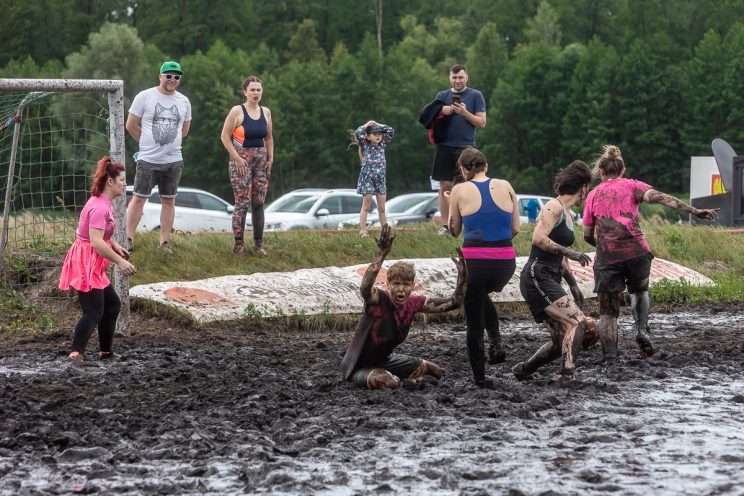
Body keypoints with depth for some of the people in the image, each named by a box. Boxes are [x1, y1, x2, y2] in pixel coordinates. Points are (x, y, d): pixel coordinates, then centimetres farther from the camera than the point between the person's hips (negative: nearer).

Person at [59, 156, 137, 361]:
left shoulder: (104, 203, 12)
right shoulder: (99, 207, -20)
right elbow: (96, 242, -29)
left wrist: (115, 245, 15)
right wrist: (120, 261, -28)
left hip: (92, 265, 11)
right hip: (85, 263, -11)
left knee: (112, 304, 18)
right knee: (94, 312, -16)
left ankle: (105, 352, 26)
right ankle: (76, 354, -25)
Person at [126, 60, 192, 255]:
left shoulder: (184, 101, 9)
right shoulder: (144, 97, -3)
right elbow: (131, 125, 1)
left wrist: (168, 141, 13)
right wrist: (148, 142, 7)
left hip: (173, 160, 4)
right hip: (148, 159, -4)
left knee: (169, 200, 5)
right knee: (139, 198, -3)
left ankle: (165, 241, 12)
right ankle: (129, 237, 5)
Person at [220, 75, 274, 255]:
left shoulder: (266, 112, 7)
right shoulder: (237, 111, -9)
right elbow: (225, 136, -9)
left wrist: (270, 159, 8)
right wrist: (237, 158, -13)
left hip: (261, 160, 5)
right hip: (241, 161, -5)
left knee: (258, 203, 5)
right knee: (242, 203, -9)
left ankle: (258, 243, 11)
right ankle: (238, 243, -3)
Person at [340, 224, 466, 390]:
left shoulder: (413, 303, -9)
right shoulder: (378, 300, -29)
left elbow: (453, 302, -4)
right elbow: (365, 289, -55)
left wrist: (462, 276, -18)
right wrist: (381, 255, -58)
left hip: (384, 360, 8)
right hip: (359, 367, -8)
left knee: (434, 372, 15)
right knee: (387, 382, -38)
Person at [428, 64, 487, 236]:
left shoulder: (476, 96, 5)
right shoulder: (442, 96, 12)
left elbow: (482, 123, 1)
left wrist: (465, 113, -13)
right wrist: (441, 111, -7)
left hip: (466, 146, -2)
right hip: (445, 146, 2)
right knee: (445, 186, 2)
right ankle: (445, 225, 6)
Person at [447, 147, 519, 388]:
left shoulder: (460, 191, -2)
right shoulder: (505, 187, 4)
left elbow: (453, 231, 7)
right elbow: (515, 229, 7)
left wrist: (450, 205, 21)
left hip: (474, 262, -3)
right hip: (505, 263, 3)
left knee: (474, 323, 14)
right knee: (483, 296, 34)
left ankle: (480, 377, 16)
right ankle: (496, 342, 15)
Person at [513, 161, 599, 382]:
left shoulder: (568, 214, 20)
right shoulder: (554, 207, -9)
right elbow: (538, 239, -22)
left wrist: (573, 285, 24)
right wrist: (568, 252, -23)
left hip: (551, 281, 10)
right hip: (536, 277, -10)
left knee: (561, 342, 8)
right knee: (577, 321, -21)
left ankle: (524, 370, 23)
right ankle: (566, 376, -25)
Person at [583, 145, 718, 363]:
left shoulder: (593, 195, 15)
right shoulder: (631, 186, 10)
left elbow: (588, 235, 15)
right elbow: (659, 197, -7)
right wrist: (694, 211, -15)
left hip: (606, 257, 0)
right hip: (636, 251, 0)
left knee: (608, 310, 7)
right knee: (639, 291, 28)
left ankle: (610, 359, -5)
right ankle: (641, 331, 6)